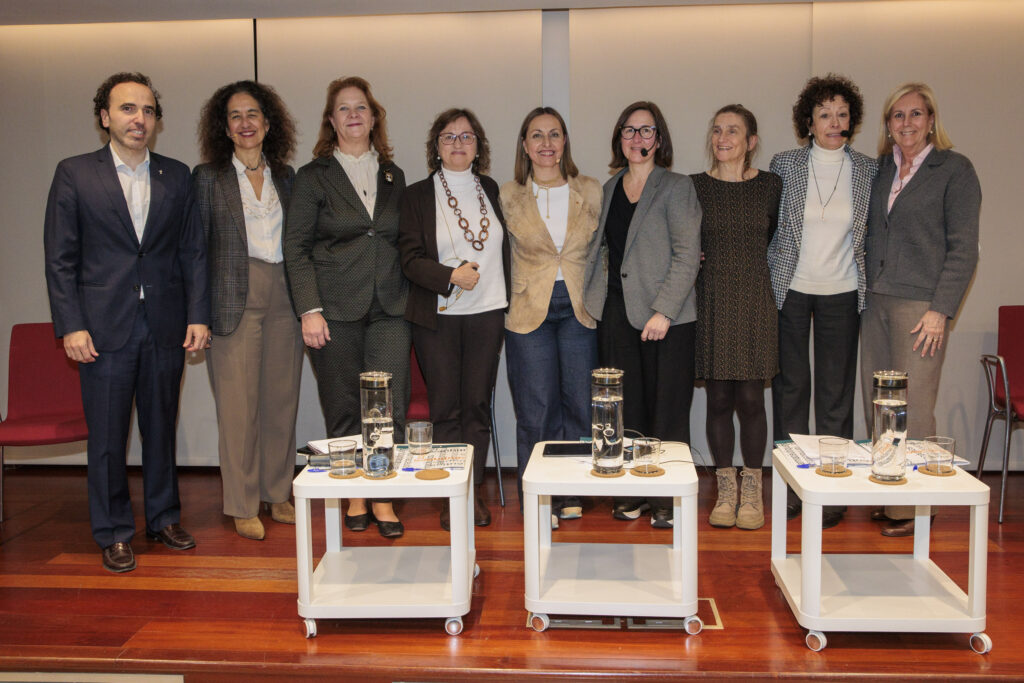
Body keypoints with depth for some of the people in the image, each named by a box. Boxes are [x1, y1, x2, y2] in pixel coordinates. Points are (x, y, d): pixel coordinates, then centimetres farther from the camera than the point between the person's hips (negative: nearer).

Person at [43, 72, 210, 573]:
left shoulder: (176, 176, 9)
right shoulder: (74, 174, 3)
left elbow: (193, 251, 8)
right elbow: (60, 259, 0)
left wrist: (198, 315, 0)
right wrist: (71, 326, -8)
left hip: (166, 327, 2)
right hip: (104, 329, -2)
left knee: (162, 427, 12)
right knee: (107, 435, 4)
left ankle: (164, 518, 27)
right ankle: (114, 533, 18)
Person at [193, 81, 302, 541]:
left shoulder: (285, 176, 13)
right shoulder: (208, 177, 3)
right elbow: (195, 247, 0)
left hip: (284, 298, 4)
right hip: (235, 300, -3)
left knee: (282, 399, 7)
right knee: (239, 404, -2)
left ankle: (279, 495, 20)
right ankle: (243, 507, 9)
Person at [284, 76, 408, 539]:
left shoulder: (394, 177, 14)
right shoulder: (313, 177, 3)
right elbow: (296, 248, -1)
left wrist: (412, 298, 7)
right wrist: (310, 310, -10)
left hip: (389, 310, 2)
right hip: (335, 311, -2)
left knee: (391, 409, -3)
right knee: (343, 410, 4)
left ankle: (384, 499, 10)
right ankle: (355, 498, 19)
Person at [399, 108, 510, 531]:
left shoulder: (491, 190, 13)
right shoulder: (418, 195, 3)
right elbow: (410, 258, -4)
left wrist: (506, 300, 11)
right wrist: (452, 276, -18)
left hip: (487, 313, 3)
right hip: (437, 317, -2)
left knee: (477, 405, 5)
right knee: (445, 409, 1)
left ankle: (474, 492, 14)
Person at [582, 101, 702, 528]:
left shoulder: (676, 187, -1)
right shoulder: (609, 189, 15)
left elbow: (687, 255, -8)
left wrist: (663, 311, -15)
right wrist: (590, 299, 6)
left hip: (667, 316, -4)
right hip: (615, 312, 4)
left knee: (667, 411, 0)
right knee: (625, 408, 7)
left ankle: (667, 500, 11)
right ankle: (631, 493, 18)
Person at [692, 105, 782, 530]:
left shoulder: (771, 186, 5)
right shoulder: (696, 187, 4)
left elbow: (779, 241, 13)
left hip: (755, 302, 0)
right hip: (712, 301, 0)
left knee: (750, 398, -1)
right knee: (719, 398, 3)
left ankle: (752, 494, 12)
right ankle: (726, 491, 15)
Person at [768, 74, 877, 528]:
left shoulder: (868, 170, 2)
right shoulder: (784, 165, 0)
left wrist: (870, 287, 4)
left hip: (842, 292, 1)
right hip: (789, 290, 0)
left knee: (836, 391, 4)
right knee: (789, 386, 6)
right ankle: (789, 487, 17)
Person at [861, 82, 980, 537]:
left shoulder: (955, 169, -1)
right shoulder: (880, 169, 14)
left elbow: (963, 248, -5)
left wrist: (941, 310, -12)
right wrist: (865, 291, 6)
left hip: (919, 304, -5)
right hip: (876, 301, 5)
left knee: (912, 409, -5)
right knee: (876, 405, 6)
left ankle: (913, 506, 6)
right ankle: (886, 500, 16)